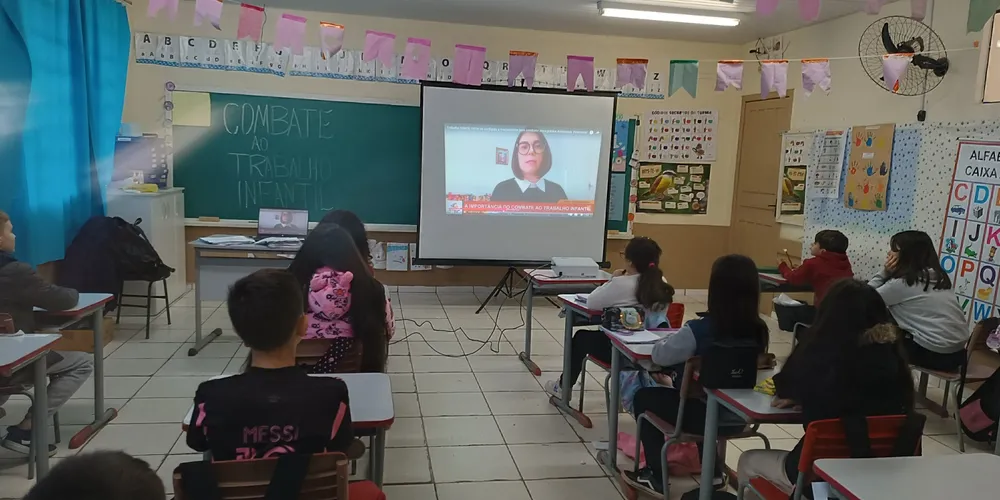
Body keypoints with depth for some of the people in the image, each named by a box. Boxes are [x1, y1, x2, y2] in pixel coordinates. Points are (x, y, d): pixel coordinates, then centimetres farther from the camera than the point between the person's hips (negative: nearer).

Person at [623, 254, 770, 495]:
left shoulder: (700, 329, -26)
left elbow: (659, 356, -16)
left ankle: (656, 477, 21)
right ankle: (713, 471, 41)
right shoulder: (759, 330, -10)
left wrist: (676, 338, 4)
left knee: (644, 397, 18)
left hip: (703, 415, -6)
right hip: (739, 417, 6)